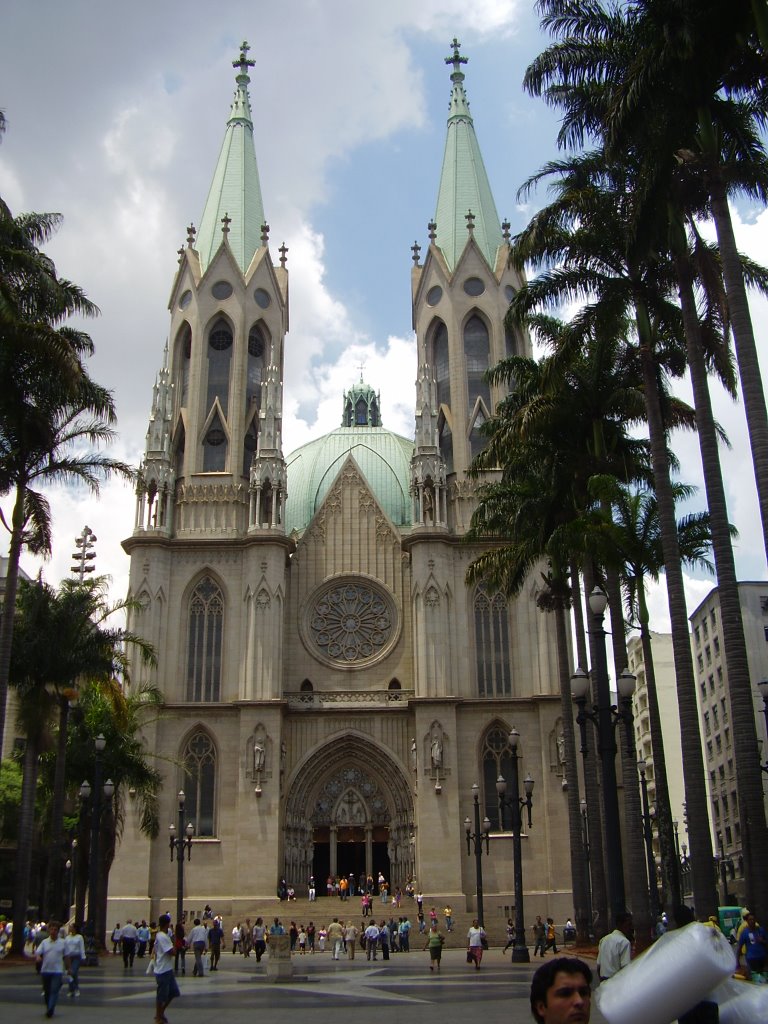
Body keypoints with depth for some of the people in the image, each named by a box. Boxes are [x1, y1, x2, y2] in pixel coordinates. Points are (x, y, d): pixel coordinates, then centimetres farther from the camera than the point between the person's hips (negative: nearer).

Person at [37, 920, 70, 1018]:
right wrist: (38, 957, -28)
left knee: (54, 991, -13)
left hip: (57, 971, -2)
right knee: (47, 991, 12)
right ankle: (48, 1008, 29)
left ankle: (50, 1010, -15)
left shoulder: (62, 943, 2)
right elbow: (37, 953, -5)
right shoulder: (44, 942, 5)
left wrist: (68, 969, 8)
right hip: (45, 970, 2)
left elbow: (66, 957, 8)